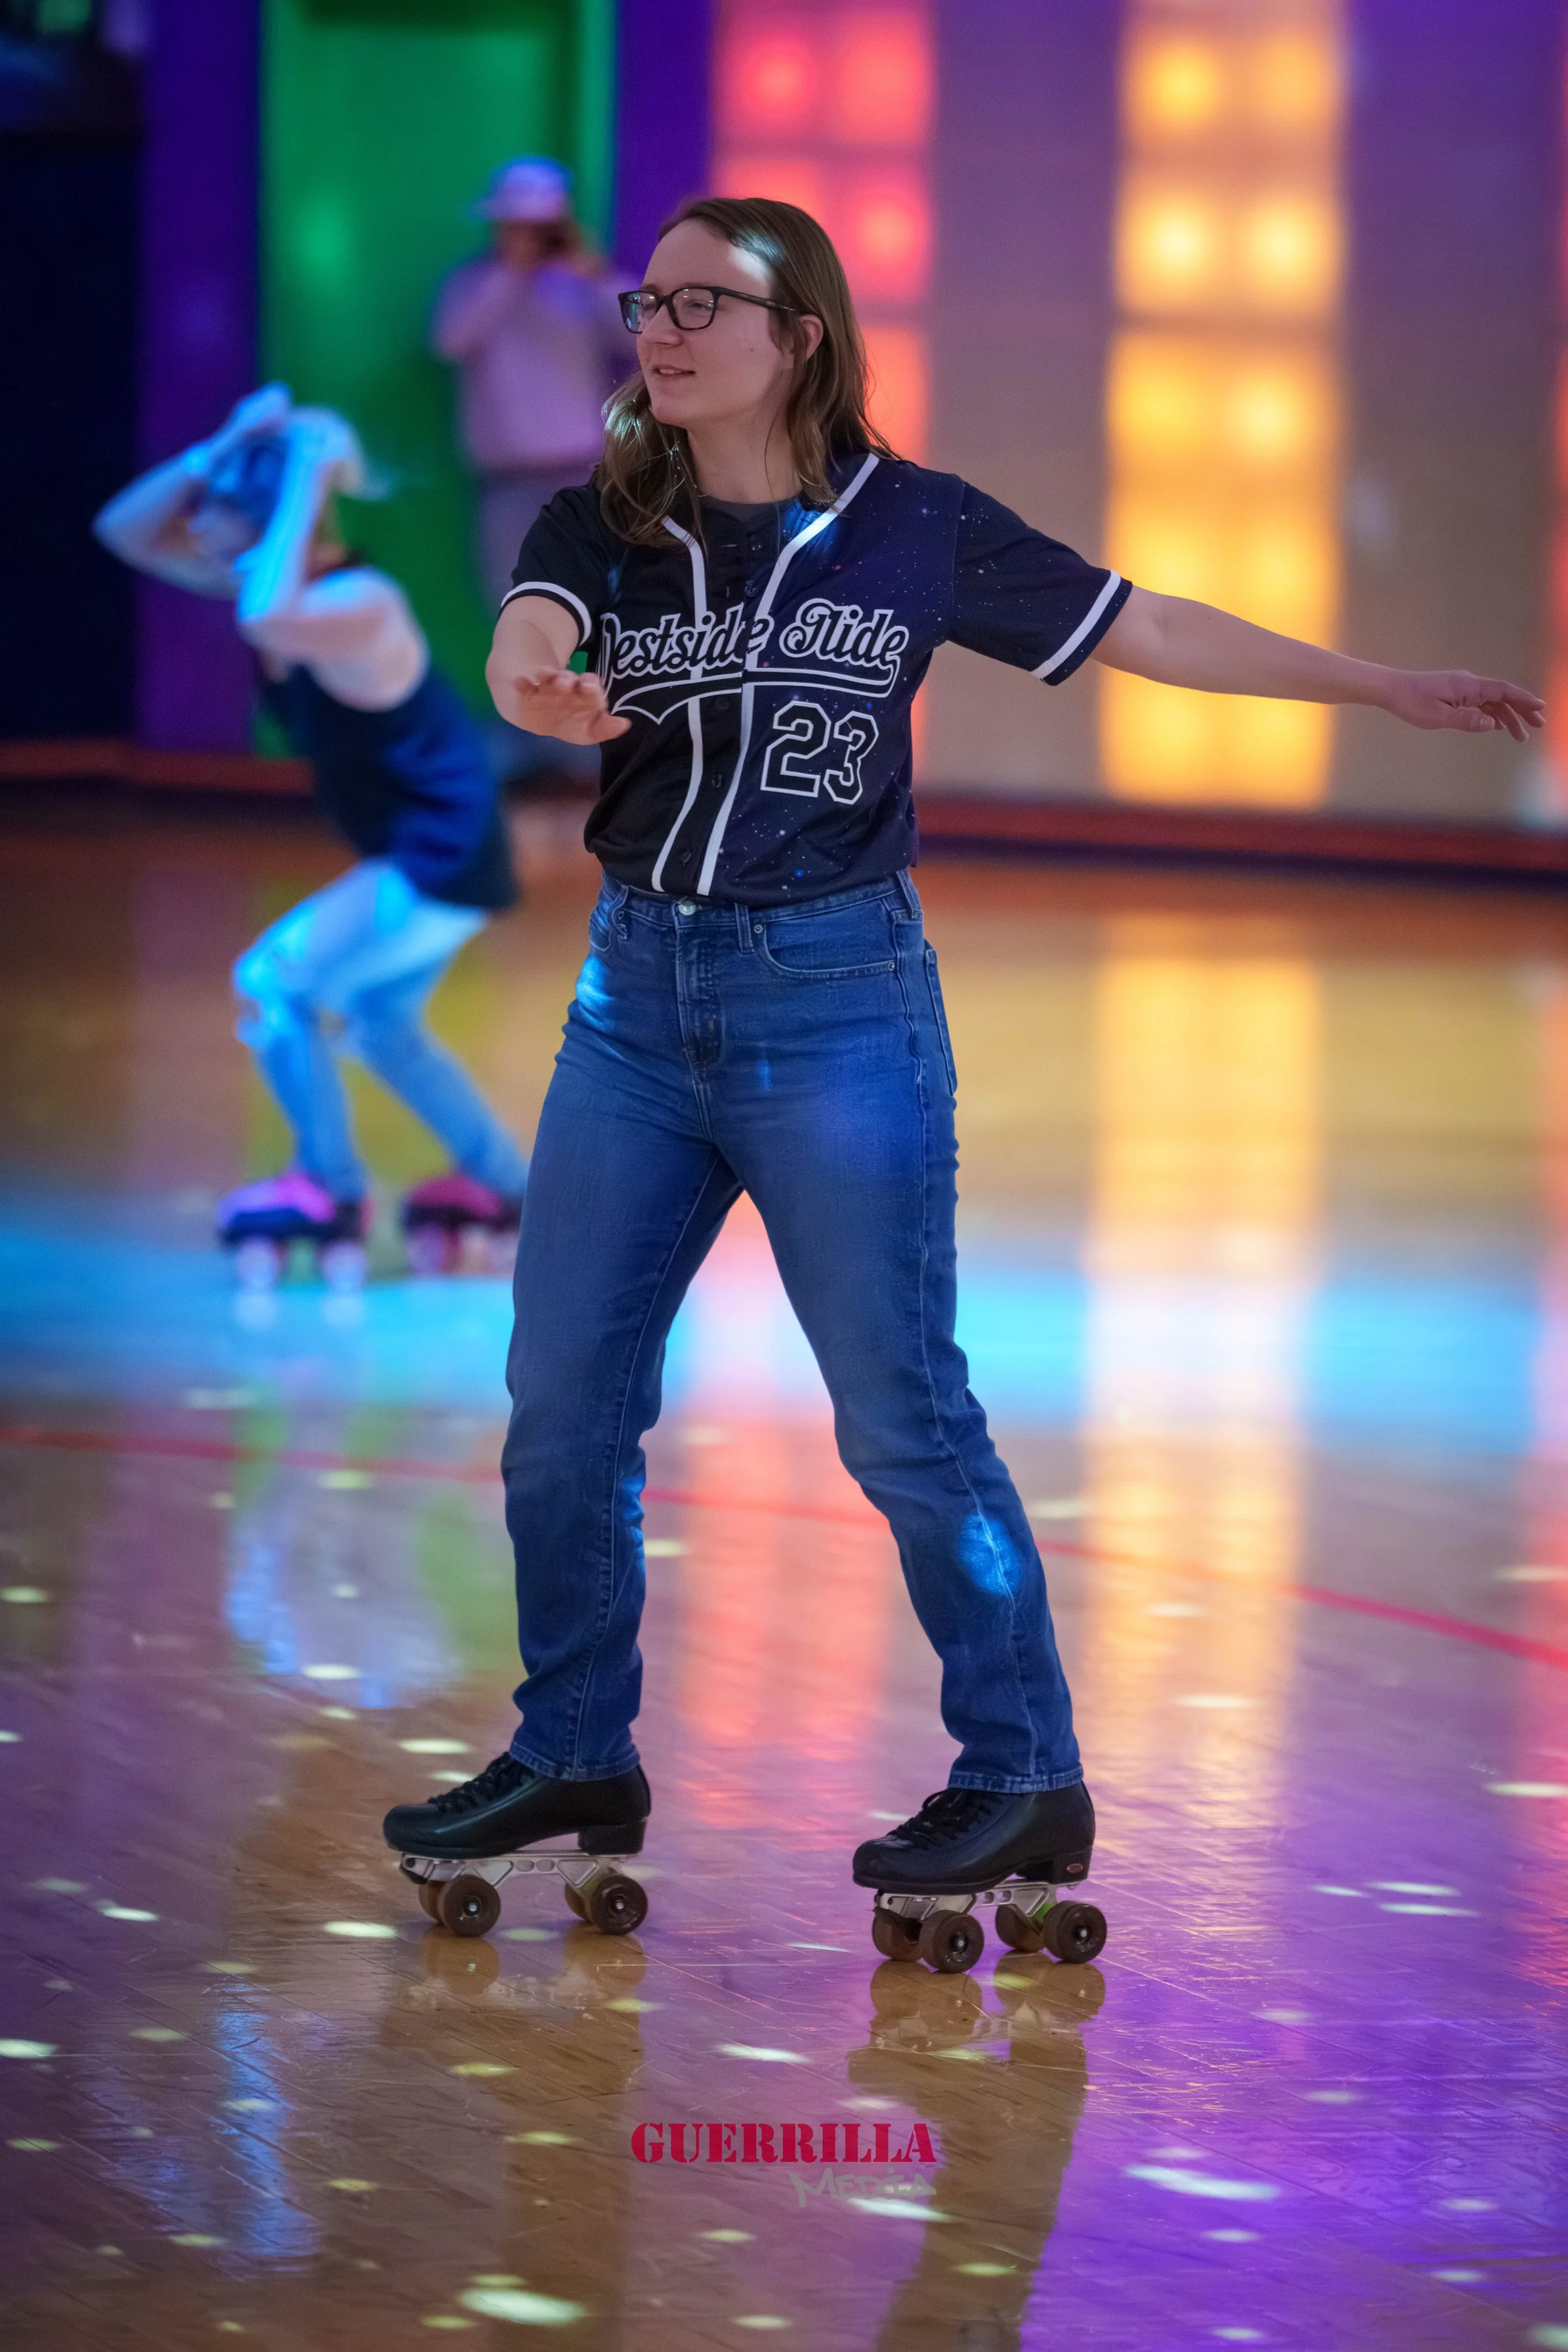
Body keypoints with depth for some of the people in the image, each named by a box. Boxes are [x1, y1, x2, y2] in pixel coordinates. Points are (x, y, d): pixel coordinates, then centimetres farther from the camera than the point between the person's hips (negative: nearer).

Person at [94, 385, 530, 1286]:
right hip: (419, 855, 10)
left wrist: (305, 484, -39)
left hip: (446, 863, -10)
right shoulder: (293, 587, -1)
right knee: (378, 1023, 25)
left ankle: (331, 1192, 7)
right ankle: (502, 1189, 38)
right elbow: (128, 529, 1)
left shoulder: (361, 606, -27)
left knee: (272, 983, -9)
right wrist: (223, 454, -14)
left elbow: (264, 616, -51)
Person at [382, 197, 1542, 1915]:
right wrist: (542, 693, -42)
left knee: (902, 1414, -5)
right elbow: (522, 646, -17)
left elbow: (1145, 631, 5)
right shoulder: (602, 527, 3)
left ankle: (1025, 1782, 4)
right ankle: (574, 1755, 21)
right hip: (636, 993, 4)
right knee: (563, 1399, 5)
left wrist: (1382, 686, 7)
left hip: (836, 999, -4)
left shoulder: (911, 529, -2)